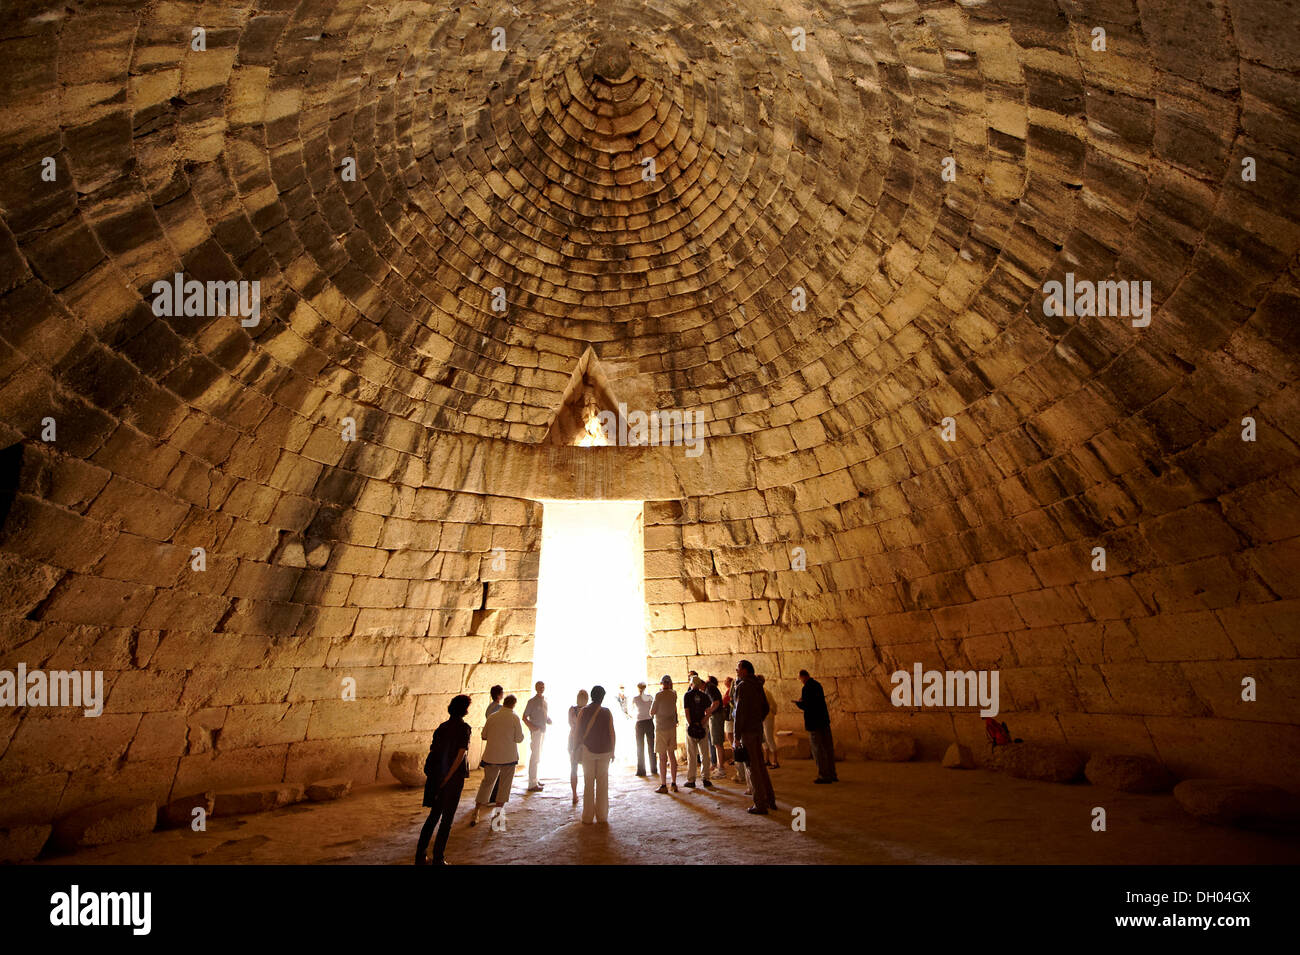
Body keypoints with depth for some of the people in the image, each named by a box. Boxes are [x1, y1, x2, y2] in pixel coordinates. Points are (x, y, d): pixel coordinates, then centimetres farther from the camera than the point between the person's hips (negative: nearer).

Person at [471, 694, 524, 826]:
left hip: (491, 756, 3)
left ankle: (476, 814, 14)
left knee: (487, 783, 15)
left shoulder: (492, 717, -1)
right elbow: (519, 738, -8)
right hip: (508, 757, -3)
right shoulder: (514, 718, -10)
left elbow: (483, 735, 7)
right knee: (504, 785, 11)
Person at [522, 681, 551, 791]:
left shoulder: (545, 701, 13)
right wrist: (531, 726, -22)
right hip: (536, 731, -8)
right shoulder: (532, 701, -8)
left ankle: (535, 780, 23)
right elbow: (524, 717, -9)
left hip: (543, 731, 8)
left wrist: (548, 720, 4)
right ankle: (532, 784, -8)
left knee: (538, 757, 14)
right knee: (535, 756, -9)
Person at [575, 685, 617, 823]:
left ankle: (588, 816, 8)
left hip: (588, 750, 0)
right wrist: (612, 751, 7)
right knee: (602, 783, 8)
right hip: (604, 751, 0)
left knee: (588, 783, 7)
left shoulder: (583, 712, -5)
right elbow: (612, 733, -2)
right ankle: (602, 816, 10)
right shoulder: (607, 712, -4)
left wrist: (579, 745, 14)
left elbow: (578, 733, -3)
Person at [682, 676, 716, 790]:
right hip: (703, 727, 2)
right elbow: (708, 712, -4)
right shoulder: (704, 696, 3)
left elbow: (686, 712, -10)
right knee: (704, 754, 10)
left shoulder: (687, 695, -3)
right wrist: (702, 723, -5)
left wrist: (691, 725, -9)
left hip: (691, 726, -1)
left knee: (692, 755, 5)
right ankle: (705, 779, 10)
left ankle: (691, 780, 8)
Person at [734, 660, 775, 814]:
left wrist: (737, 736, -16)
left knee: (753, 767, -1)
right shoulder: (757, 685, 11)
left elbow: (740, 711, -19)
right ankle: (770, 800, 24)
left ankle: (760, 805, 4)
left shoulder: (742, 686, -14)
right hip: (758, 729, 8)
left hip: (747, 731, -8)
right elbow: (765, 707, 19)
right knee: (760, 765, 17)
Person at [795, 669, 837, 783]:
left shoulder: (807, 688, -17)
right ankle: (832, 774, 20)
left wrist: (798, 702, -3)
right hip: (824, 720, 9)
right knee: (828, 748, 13)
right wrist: (803, 700, 17)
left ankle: (824, 776, 3)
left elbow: (806, 706, -21)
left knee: (818, 750, 0)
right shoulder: (817, 684, 11)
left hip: (814, 722, -9)